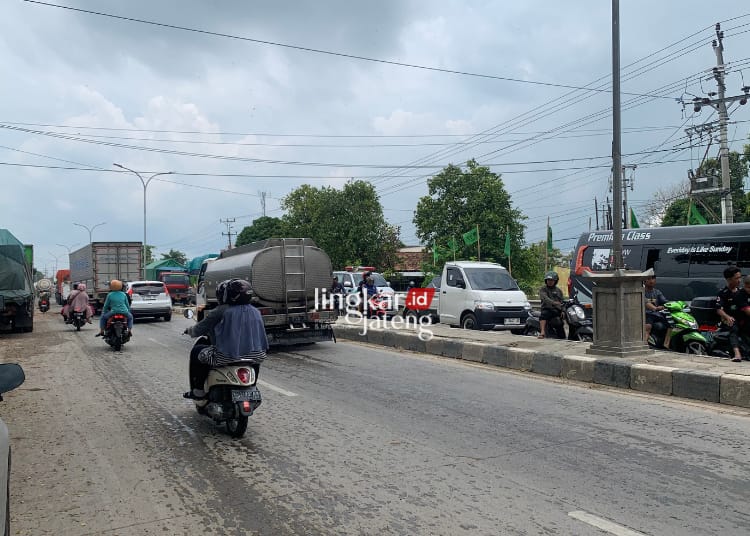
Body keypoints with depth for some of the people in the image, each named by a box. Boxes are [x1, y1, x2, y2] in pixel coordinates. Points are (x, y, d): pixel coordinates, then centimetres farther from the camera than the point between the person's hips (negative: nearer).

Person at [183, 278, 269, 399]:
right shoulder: (255, 312, 7)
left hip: (226, 357, -5)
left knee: (196, 352, 19)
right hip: (255, 357, 5)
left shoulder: (220, 312, -9)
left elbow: (199, 329, 0)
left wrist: (189, 330, 23)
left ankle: (198, 391, 22)